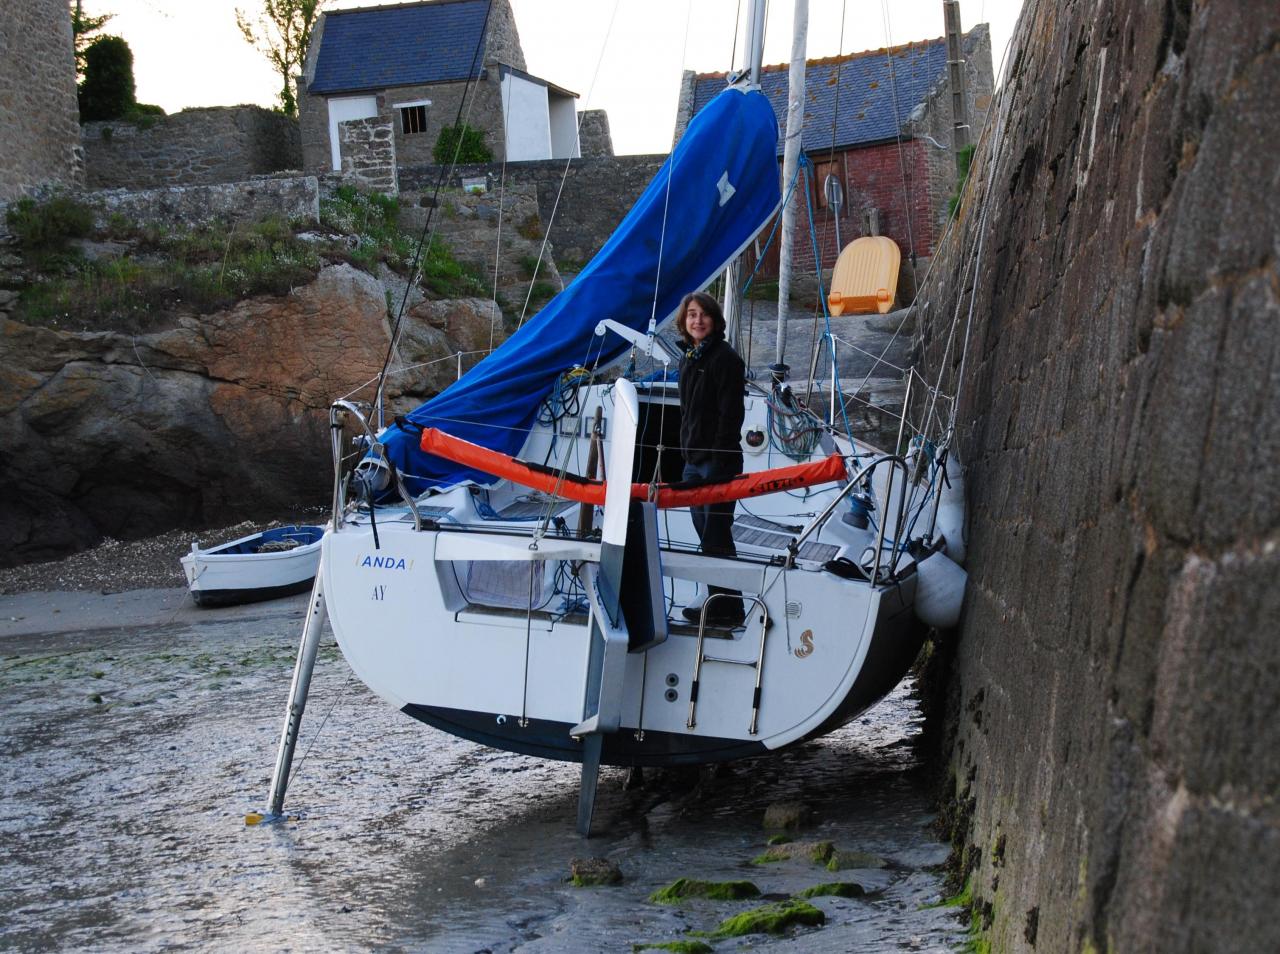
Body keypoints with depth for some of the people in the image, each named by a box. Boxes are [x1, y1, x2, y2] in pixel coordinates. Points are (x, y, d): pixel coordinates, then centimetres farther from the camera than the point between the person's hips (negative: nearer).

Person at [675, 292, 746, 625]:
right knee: (706, 535, 12)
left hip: (718, 460, -9)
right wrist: (687, 452, 18)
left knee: (715, 535, -9)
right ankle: (716, 601, 20)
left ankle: (729, 607, -3)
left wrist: (720, 459, -19)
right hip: (694, 460, 9)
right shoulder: (688, 360, 16)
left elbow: (731, 414, -15)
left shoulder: (725, 358, -10)